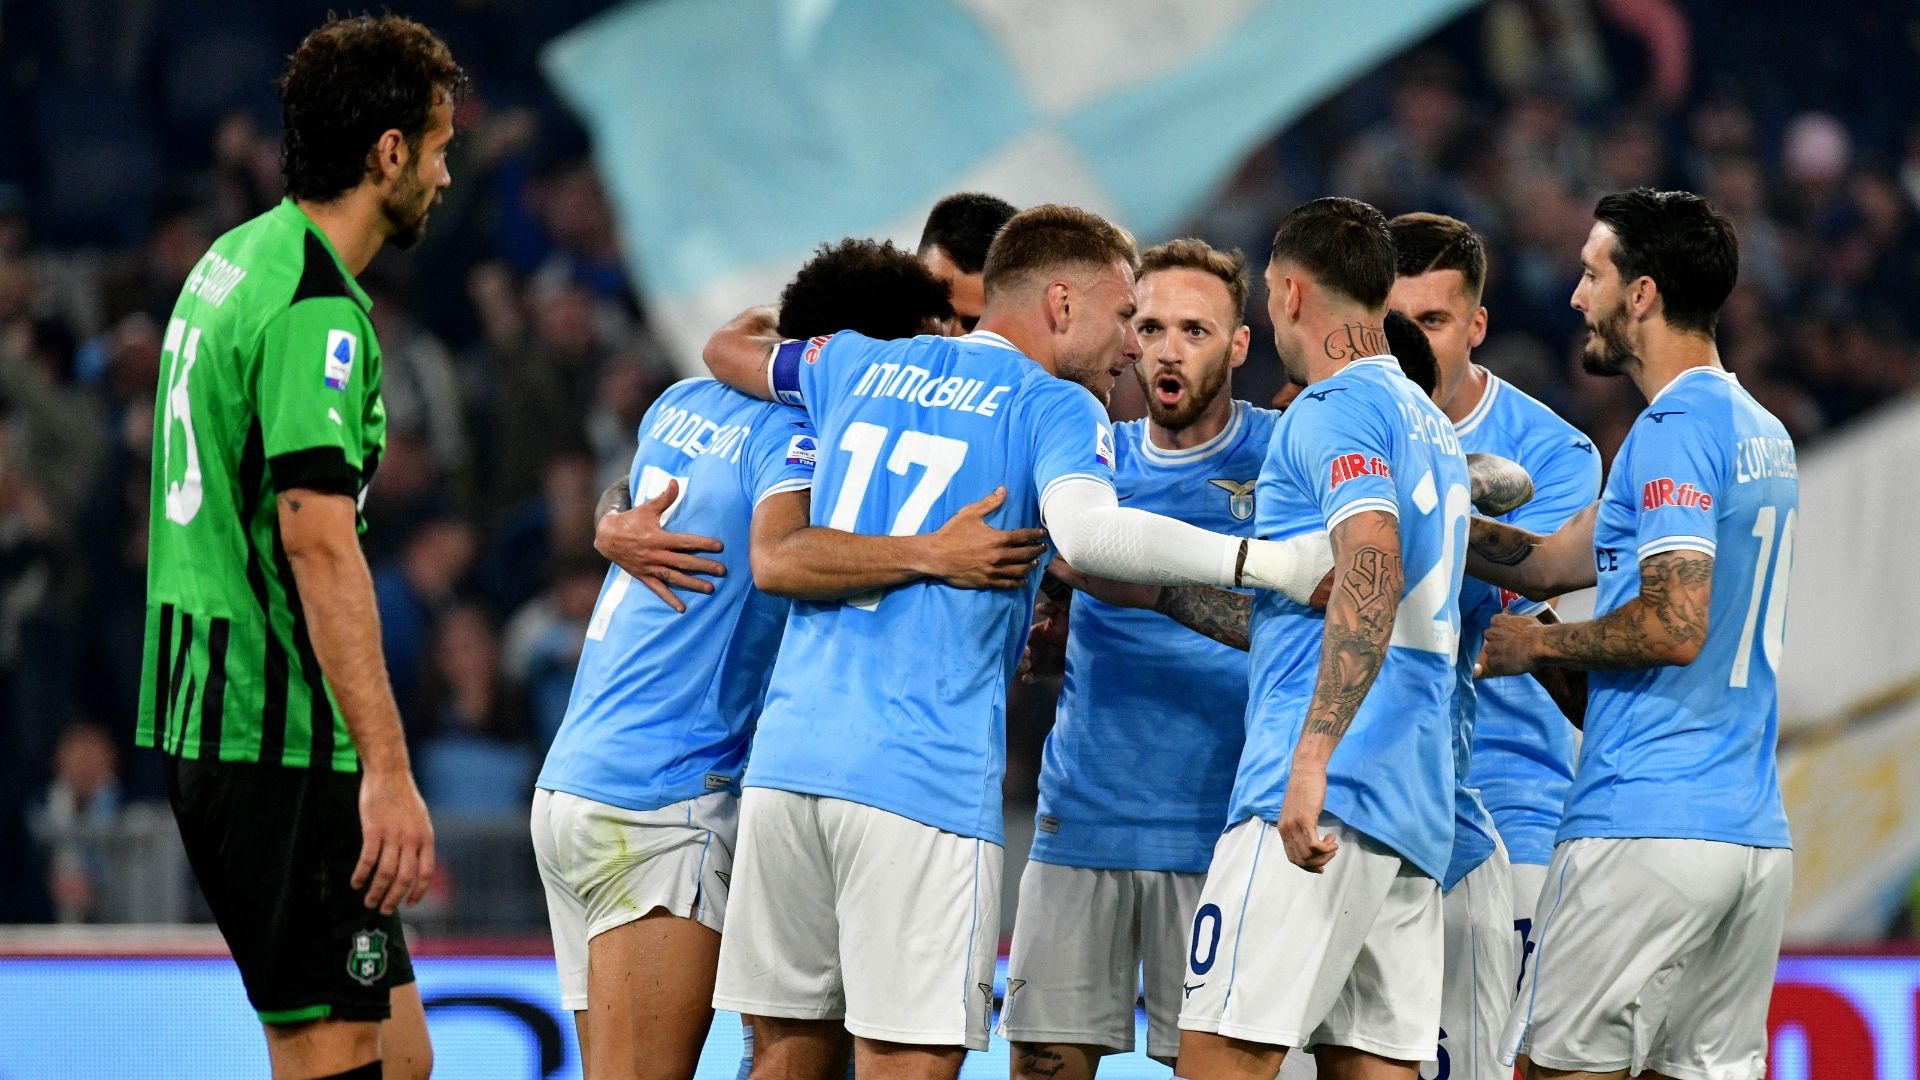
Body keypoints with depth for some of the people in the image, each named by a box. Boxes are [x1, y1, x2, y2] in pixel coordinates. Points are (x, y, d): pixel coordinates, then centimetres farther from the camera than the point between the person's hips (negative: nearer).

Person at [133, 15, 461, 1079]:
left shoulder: (231, 264, 16)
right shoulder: (316, 311, -16)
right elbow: (317, 542, -25)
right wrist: (386, 771, -28)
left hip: (205, 710, 10)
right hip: (283, 741, -10)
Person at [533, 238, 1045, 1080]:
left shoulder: (683, 404, 13)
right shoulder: (798, 434, -13)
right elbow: (778, 559, -32)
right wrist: (933, 556, -37)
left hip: (569, 783, 9)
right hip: (663, 802, -9)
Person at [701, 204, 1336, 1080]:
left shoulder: (862, 368, 18)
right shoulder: (1055, 408, -1)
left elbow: (729, 351, 38)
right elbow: (1086, 531, -23)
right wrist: (1262, 563, -22)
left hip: (785, 751, 6)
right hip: (925, 779, -6)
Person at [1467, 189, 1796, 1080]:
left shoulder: (1676, 429, -10)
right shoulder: (1760, 432, 20)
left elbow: (1674, 626, -21)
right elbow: (1551, 561, 22)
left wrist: (1537, 645, -5)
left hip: (1645, 828, -9)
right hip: (1754, 835, 9)